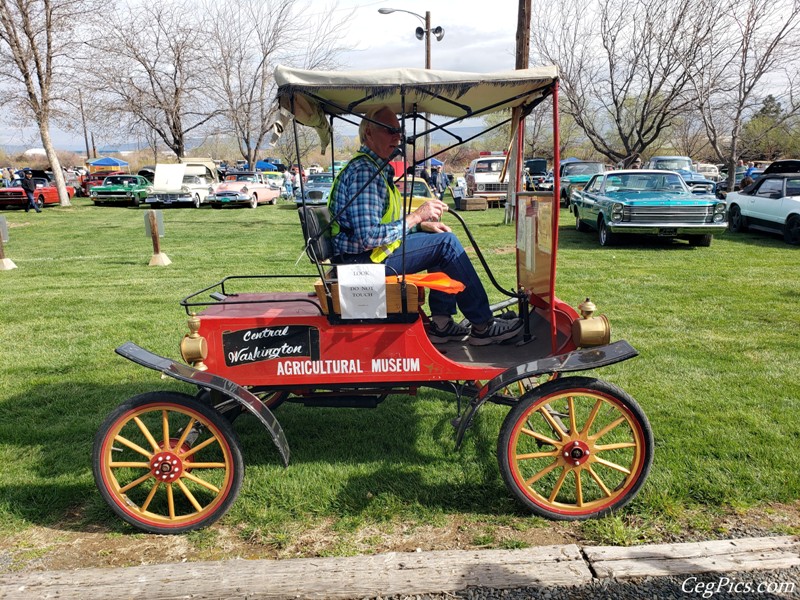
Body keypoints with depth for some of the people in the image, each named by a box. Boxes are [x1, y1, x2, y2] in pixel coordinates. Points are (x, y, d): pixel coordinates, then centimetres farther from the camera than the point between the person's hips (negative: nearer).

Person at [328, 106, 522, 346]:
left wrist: (423, 224, 6)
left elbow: (386, 220, 24)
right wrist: (417, 216, -18)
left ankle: (441, 323, 8)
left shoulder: (376, 167, 17)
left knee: (443, 238, 13)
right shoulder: (363, 171, -18)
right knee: (446, 243, -12)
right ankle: (482, 326, -3)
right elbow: (369, 237, -28)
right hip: (365, 258, -11)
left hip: (371, 248, 11)